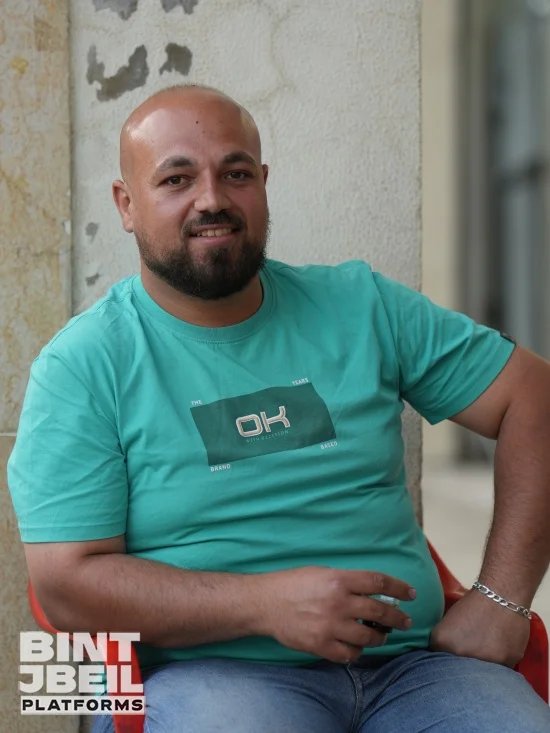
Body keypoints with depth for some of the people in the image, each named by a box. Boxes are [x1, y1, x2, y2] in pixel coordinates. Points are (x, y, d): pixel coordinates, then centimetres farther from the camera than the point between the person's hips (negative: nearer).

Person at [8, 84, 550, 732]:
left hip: (412, 661, 3)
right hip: (208, 671, -3)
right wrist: (267, 603, -19)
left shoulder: (360, 306, 10)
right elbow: (67, 586, -8)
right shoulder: (83, 364, -1)